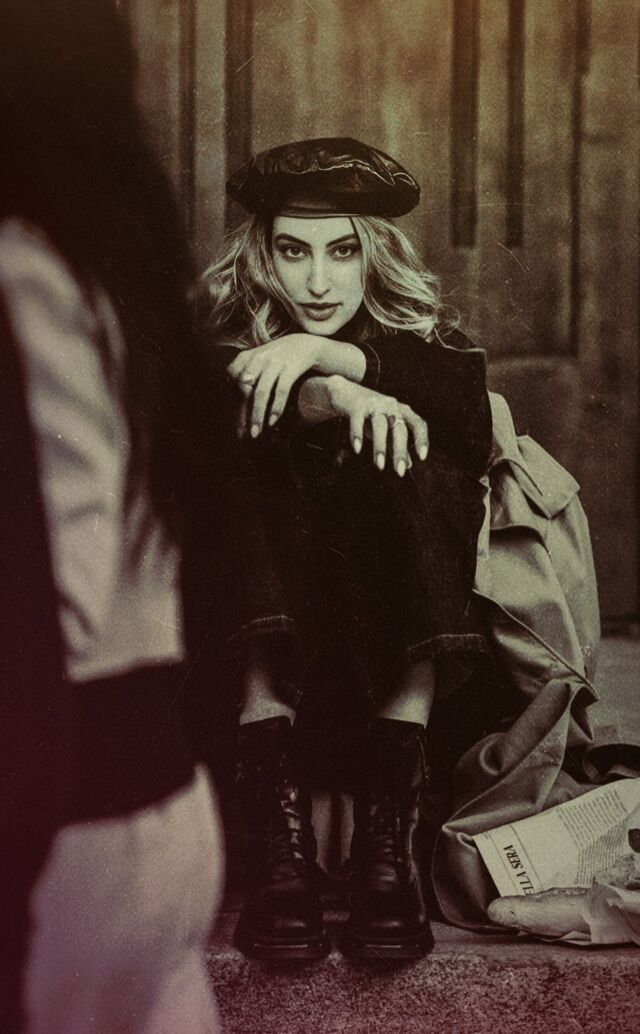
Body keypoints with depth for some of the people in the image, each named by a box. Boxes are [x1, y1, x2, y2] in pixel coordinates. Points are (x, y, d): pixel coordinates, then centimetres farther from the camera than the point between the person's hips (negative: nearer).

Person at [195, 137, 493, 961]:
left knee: (423, 468, -24)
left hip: (396, 633, 1)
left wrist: (332, 352, -25)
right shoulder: (225, 331, 6)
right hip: (261, 622, 0)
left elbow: (472, 423, -16)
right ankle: (274, 813, -42)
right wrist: (326, 398, -35)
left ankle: (391, 815, -38)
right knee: (258, 462, -25)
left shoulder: (415, 332, 8)